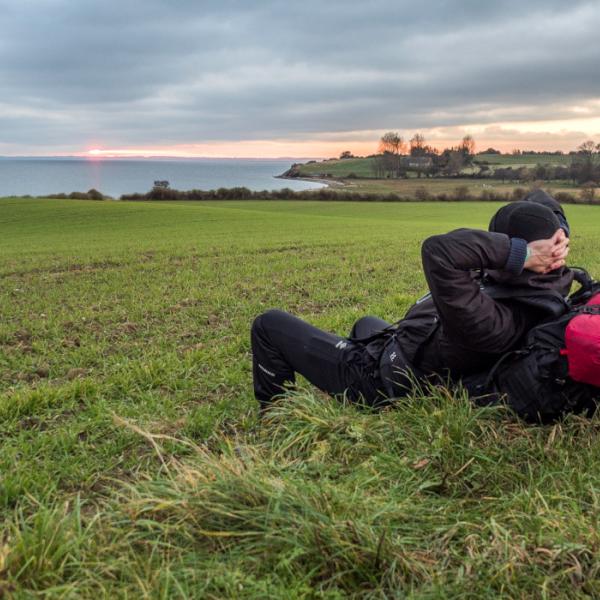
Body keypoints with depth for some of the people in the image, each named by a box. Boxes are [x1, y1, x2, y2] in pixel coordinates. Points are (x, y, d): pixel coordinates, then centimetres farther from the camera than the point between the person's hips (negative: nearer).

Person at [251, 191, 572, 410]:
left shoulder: (491, 322, -42)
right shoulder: (540, 288, -15)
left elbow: (438, 250, -54)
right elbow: (541, 201, -1)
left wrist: (520, 252, -46)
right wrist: (559, 236, -22)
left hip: (380, 381, -9)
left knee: (268, 324, 5)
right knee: (366, 323, 43)